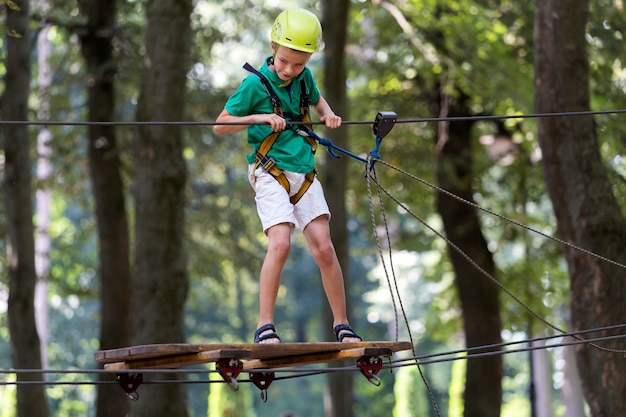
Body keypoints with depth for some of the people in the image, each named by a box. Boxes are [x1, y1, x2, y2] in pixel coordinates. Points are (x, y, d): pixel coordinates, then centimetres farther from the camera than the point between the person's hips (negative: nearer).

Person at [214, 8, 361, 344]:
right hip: (270, 174, -5)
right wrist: (259, 118, -19)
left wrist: (328, 114, 7)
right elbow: (220, 125, -5)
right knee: (280, 243, -23)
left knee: (323, 248, -3)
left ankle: (341, 324, 9)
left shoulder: (304, 78, 6)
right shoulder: (255, 84, -9)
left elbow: (317, 100, 30)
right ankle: (264, 325, -17)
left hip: (304, 173, 5)